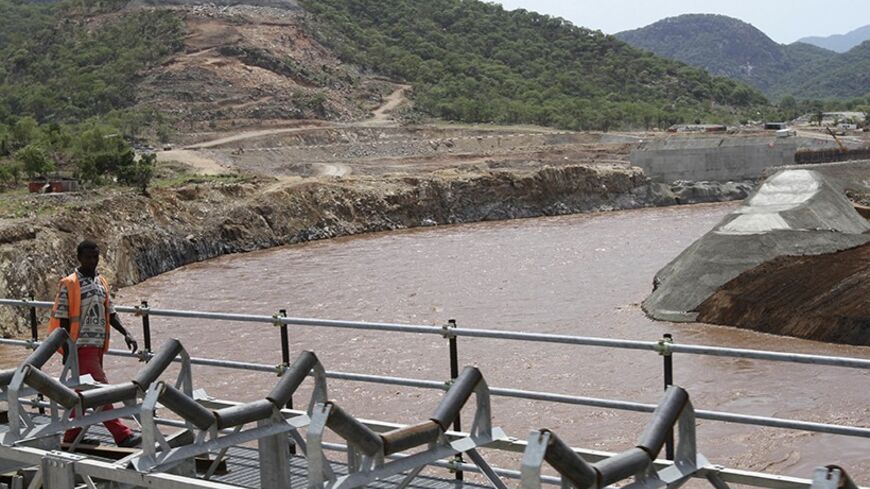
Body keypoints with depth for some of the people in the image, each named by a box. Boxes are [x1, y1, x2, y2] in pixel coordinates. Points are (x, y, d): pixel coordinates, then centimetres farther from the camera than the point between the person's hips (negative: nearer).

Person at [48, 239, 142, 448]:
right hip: (82, 346, -7)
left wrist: (126, 333, 2)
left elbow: (110, 313, 16)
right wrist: (67, 351, -10)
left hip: (98, 345, 7)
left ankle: (72, 435, 24)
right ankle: (122, 435, -12)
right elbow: (62, 319, -8)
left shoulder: (102, 282, 12)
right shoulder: (69, 284, -8)